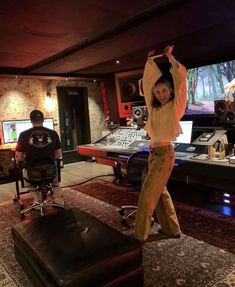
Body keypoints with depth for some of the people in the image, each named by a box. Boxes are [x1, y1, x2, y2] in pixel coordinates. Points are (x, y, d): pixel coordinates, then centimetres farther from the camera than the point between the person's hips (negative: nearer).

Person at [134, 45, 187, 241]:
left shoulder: (175, 106, -6)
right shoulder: (154, 108, 10)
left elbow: (181, 78, -13)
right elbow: (147, 83, 15)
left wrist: (170, 57, -4)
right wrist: (150, 63, 12)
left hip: (165, 153, -8)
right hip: (154, 153, 8)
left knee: (147, 194, -5)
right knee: (160, 192, 14)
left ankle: (140, 235, 8)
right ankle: (171, 229, 28)